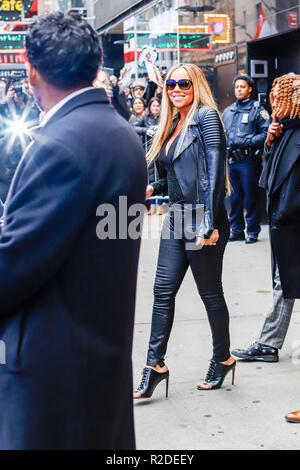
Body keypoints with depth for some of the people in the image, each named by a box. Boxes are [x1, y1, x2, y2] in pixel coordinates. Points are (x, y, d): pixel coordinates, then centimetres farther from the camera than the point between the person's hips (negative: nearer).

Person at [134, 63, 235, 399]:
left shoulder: (206, 116, -9)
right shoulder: (172, 125, 15)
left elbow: (215, 171, -17)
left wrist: (210, 224, -22)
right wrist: (154, 188, 3)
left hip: (203, 222, -8)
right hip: (177, 219, 8)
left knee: (210, 293, 5)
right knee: (163, 290, 6)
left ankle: (223, 358, 22)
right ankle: (155, 364, 12)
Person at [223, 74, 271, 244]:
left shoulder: (257, 109, 0)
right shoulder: (227, 111, 18)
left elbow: (266, 133, -8)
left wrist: (246, 142, -16)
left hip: (249, 160, -5)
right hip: (231, 160, 5)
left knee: (251, 196, -2)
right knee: (234, 196, 10)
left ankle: (253, 231, 8)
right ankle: (236, 230, 19)